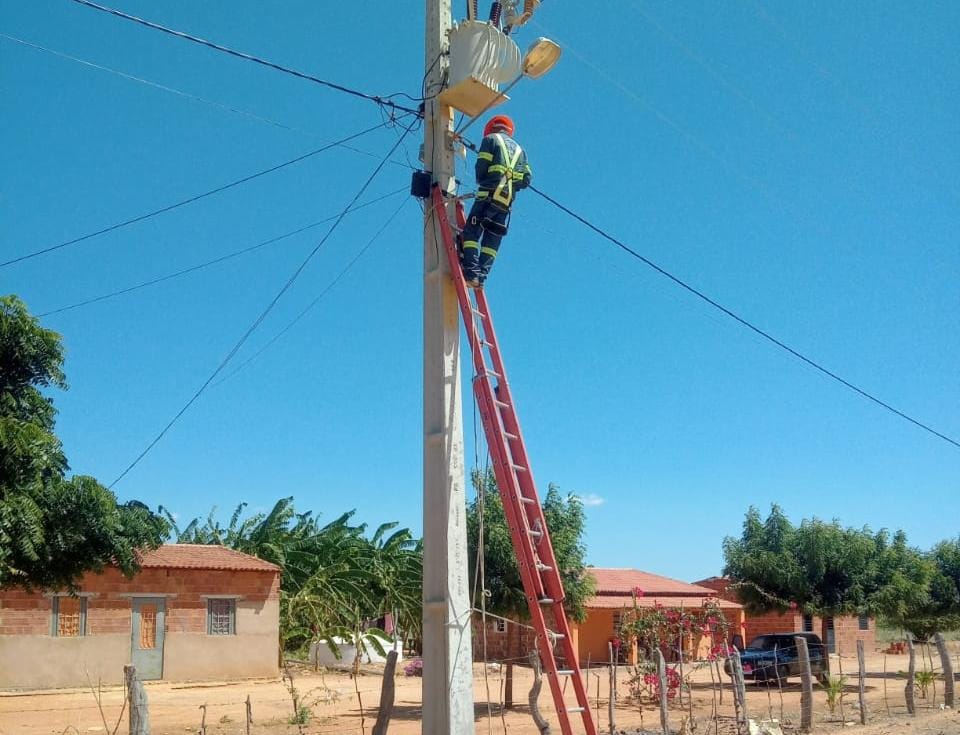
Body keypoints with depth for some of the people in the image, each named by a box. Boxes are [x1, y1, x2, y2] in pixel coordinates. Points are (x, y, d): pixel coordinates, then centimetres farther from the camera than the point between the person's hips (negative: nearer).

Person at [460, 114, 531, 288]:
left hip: (489, 195, -5)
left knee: (471, 233, -6)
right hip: (507, 201, 5)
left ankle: (471, 272, -20)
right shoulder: (519, 149, 26)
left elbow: (481, 167, -1)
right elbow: (526, 179, 15)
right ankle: (482, 275, -6)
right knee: (492, 241, 6)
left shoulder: (491, 139, 10)